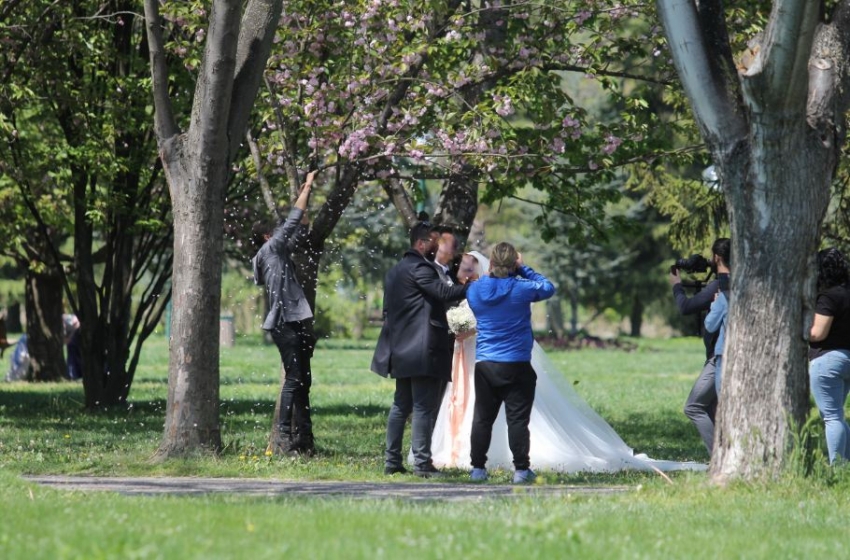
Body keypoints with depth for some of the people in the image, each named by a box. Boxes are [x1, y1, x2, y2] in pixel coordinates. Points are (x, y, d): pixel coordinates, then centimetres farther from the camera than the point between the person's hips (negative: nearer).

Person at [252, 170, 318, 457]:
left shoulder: (279, 252, 21)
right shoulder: (270, 249, -2)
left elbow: (299, 231, 33)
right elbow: (292, 221, -3)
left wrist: (306, 198, 32)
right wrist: (306, 188, 5)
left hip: (297, 322, 10)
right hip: (284, 323, -10)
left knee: (303, 380, 9)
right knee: (293, 379, -13)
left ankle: (304, 438, 10)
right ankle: (286, 438, -16)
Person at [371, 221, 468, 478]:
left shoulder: (395, 271, 18)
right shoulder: (420, 268, -12)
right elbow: (444, 293, -25)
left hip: (402, 350, 10)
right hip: (424, 349, -10)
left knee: (401, 406, 13)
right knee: (424, 408, -8)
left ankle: (392, 461, 12)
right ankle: (422, 463, -10)